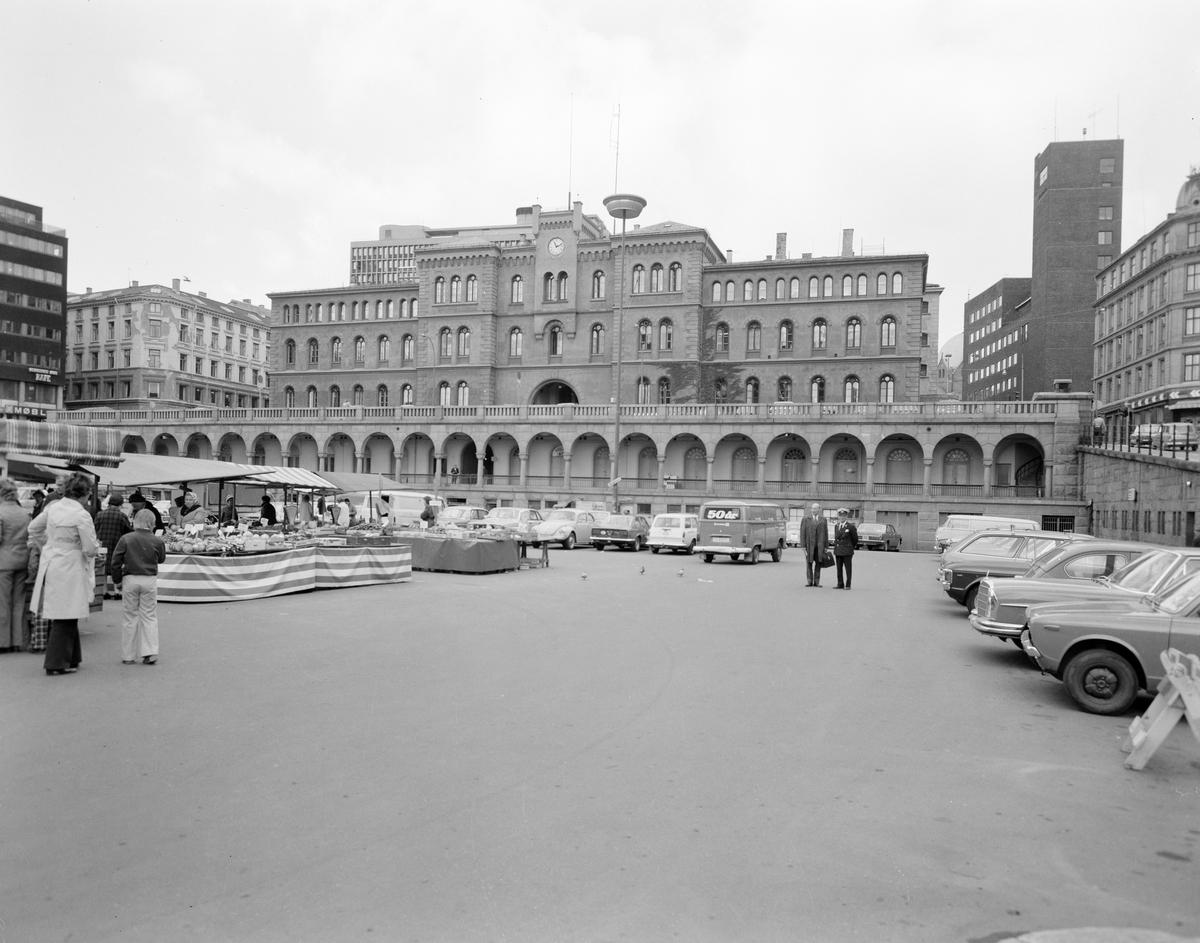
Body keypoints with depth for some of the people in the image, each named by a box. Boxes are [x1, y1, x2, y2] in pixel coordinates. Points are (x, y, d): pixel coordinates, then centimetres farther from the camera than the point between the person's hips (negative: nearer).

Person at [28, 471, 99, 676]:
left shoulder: (53, 507, 4)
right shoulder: (81, 515, -17)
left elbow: (33, 529, 17)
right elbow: (91, 549, -16)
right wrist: (95, 546, 6)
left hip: (51, 564, 8)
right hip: (69, 568, -8)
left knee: (65, 616, 18)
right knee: (65, 617, 2)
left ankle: (70, 657, 29)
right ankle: (56, 663, 7)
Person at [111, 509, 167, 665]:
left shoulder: (126, 539, -3)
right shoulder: (157, 541, -3)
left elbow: (116, 561, -2)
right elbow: (161, 559, 13)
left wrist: (118, 580, 9)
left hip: (130, 579, 0)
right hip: (150, 580, 0)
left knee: (130, 617, 9)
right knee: (149, 617, 7)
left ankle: (128, 656, 14)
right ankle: (150, 653, 0)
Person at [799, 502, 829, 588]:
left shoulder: (823, 520, 12)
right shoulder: (805, 520, 5)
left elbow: (826, 533, 10)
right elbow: (802, 533, 1)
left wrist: (826, 546, 4)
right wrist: (803, 545, -6)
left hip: (820, 545, 1)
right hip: (809, 544, -1)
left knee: (818, 563, 2)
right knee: (809, 563, 0)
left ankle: (817, 581, 7)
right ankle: (810, 581, 6)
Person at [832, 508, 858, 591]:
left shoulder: (851, 526, -7)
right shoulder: (836, 526, 10)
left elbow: (855, 539, 3)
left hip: (847, 551, -5)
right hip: (837, 551, 5)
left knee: (848, 569, 0)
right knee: (839, 568, 8)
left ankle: (848, 585, 5)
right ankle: (840, 584, 15)